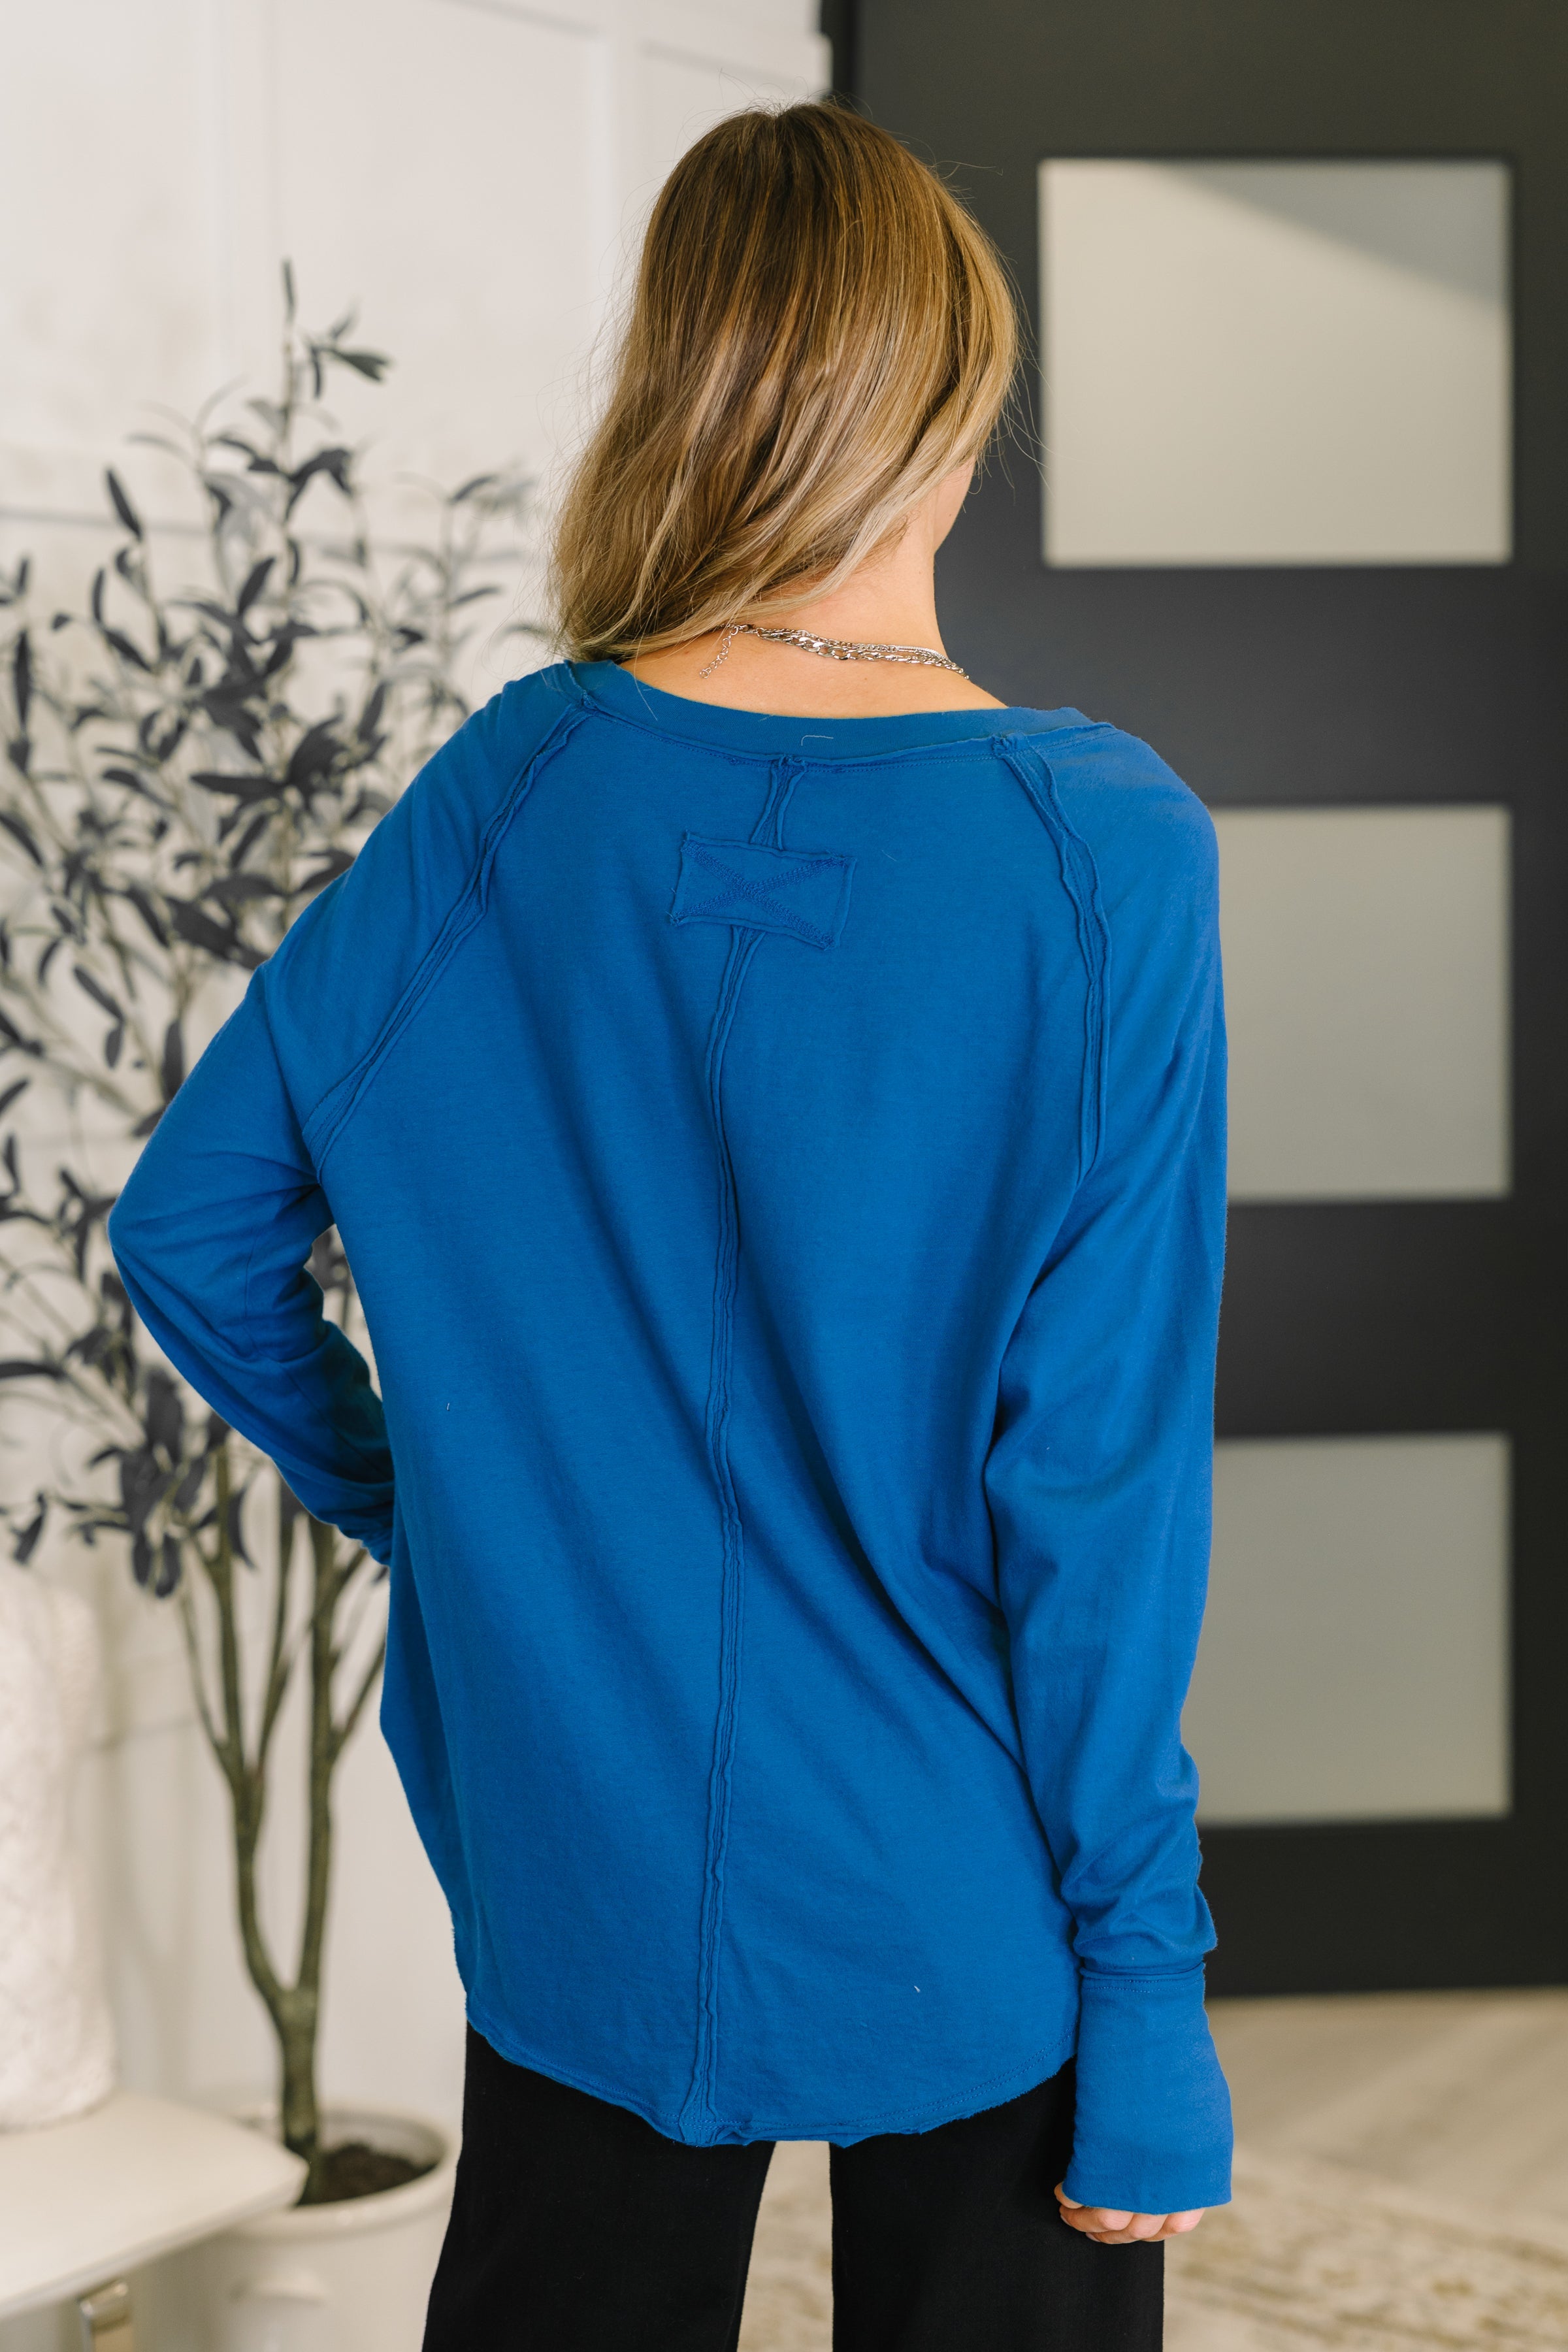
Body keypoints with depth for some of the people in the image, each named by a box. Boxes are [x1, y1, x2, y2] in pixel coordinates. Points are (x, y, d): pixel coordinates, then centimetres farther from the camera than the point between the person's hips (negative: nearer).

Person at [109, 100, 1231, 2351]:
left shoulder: (504, 795, -7)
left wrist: (401, 1488, 17)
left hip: (581, 1891, 3)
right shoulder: (1103, 853, -17)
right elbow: (1099, 1475, -17)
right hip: (963, 1917, -3)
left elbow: (190, 1220, 2)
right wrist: (1145, 1986, -8)